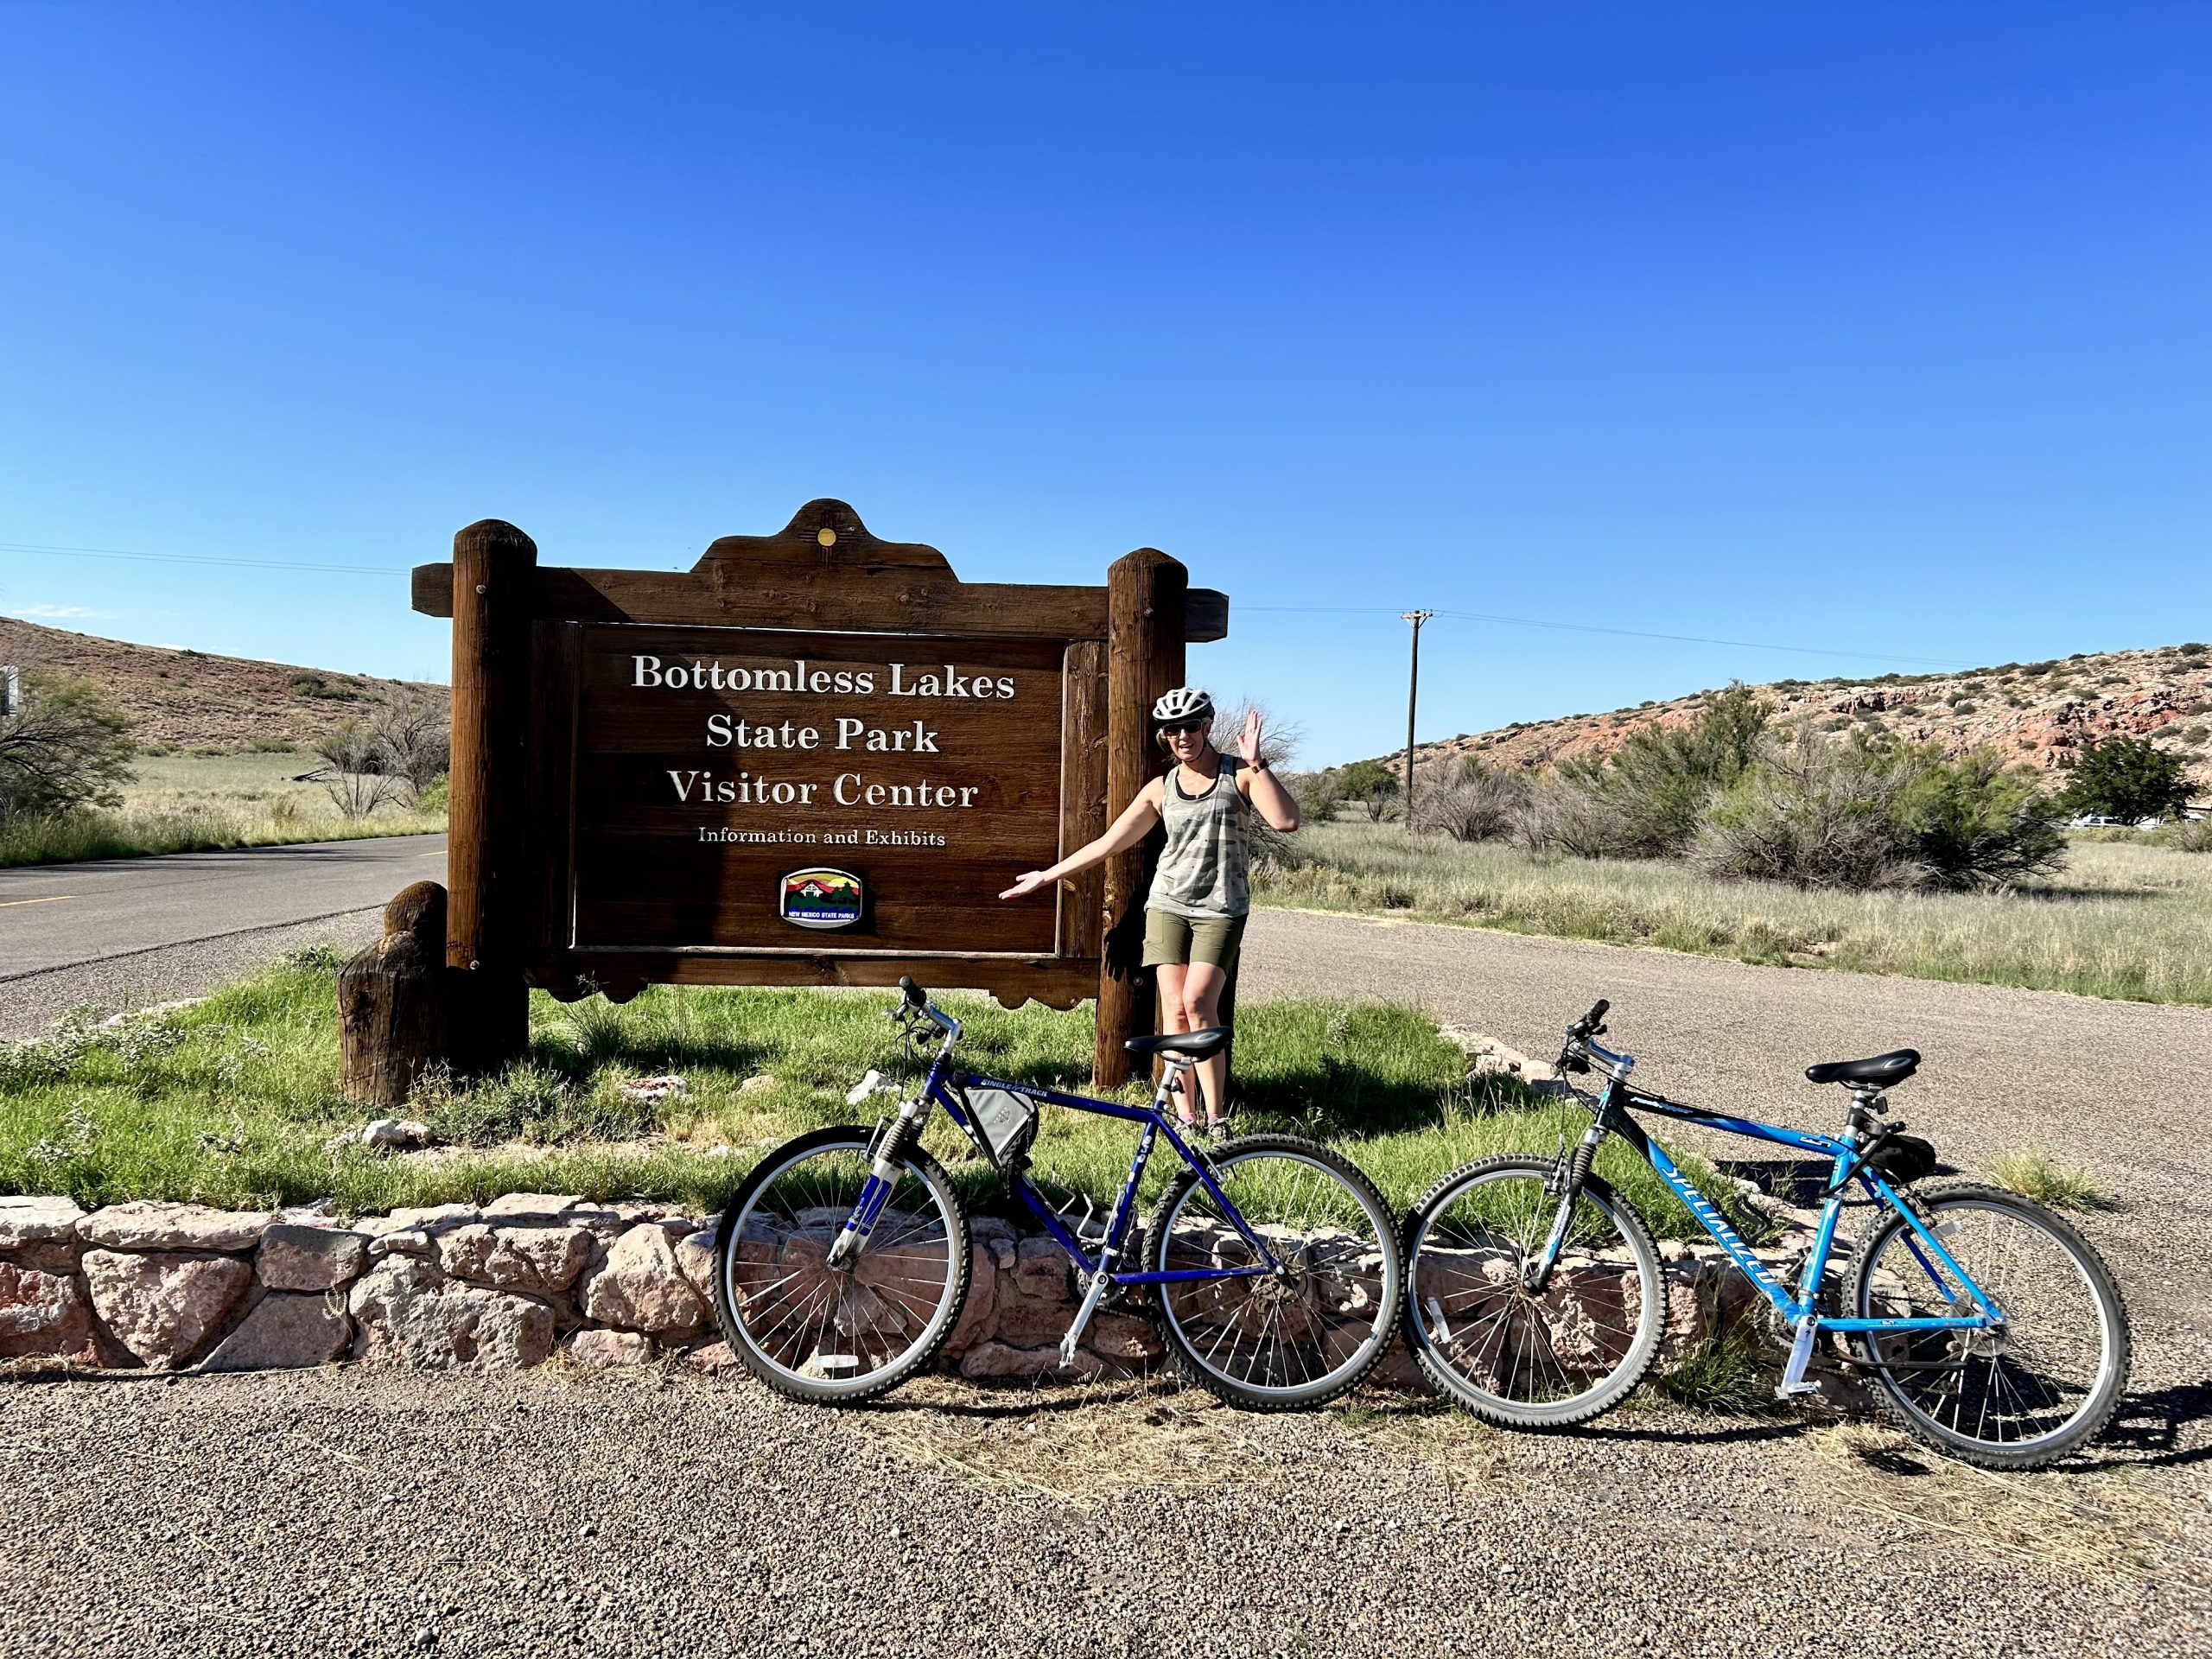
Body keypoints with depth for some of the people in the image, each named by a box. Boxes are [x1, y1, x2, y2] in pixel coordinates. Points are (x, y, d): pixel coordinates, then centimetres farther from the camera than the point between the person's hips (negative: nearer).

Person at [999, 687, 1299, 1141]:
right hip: (1168, 903, 3)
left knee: (1198, 1001, -18)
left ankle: (1217, 1116, -10)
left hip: (1221, 908, -3)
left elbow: (1287, 821, -15)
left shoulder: (1239, 774, 1)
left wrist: (1255, 763, -19)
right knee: (1174, 1008, -5)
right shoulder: (1161, 789, 8)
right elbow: (1108, 843, 12)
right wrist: (1046, 875, 11)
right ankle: (1183, 1113, 2)